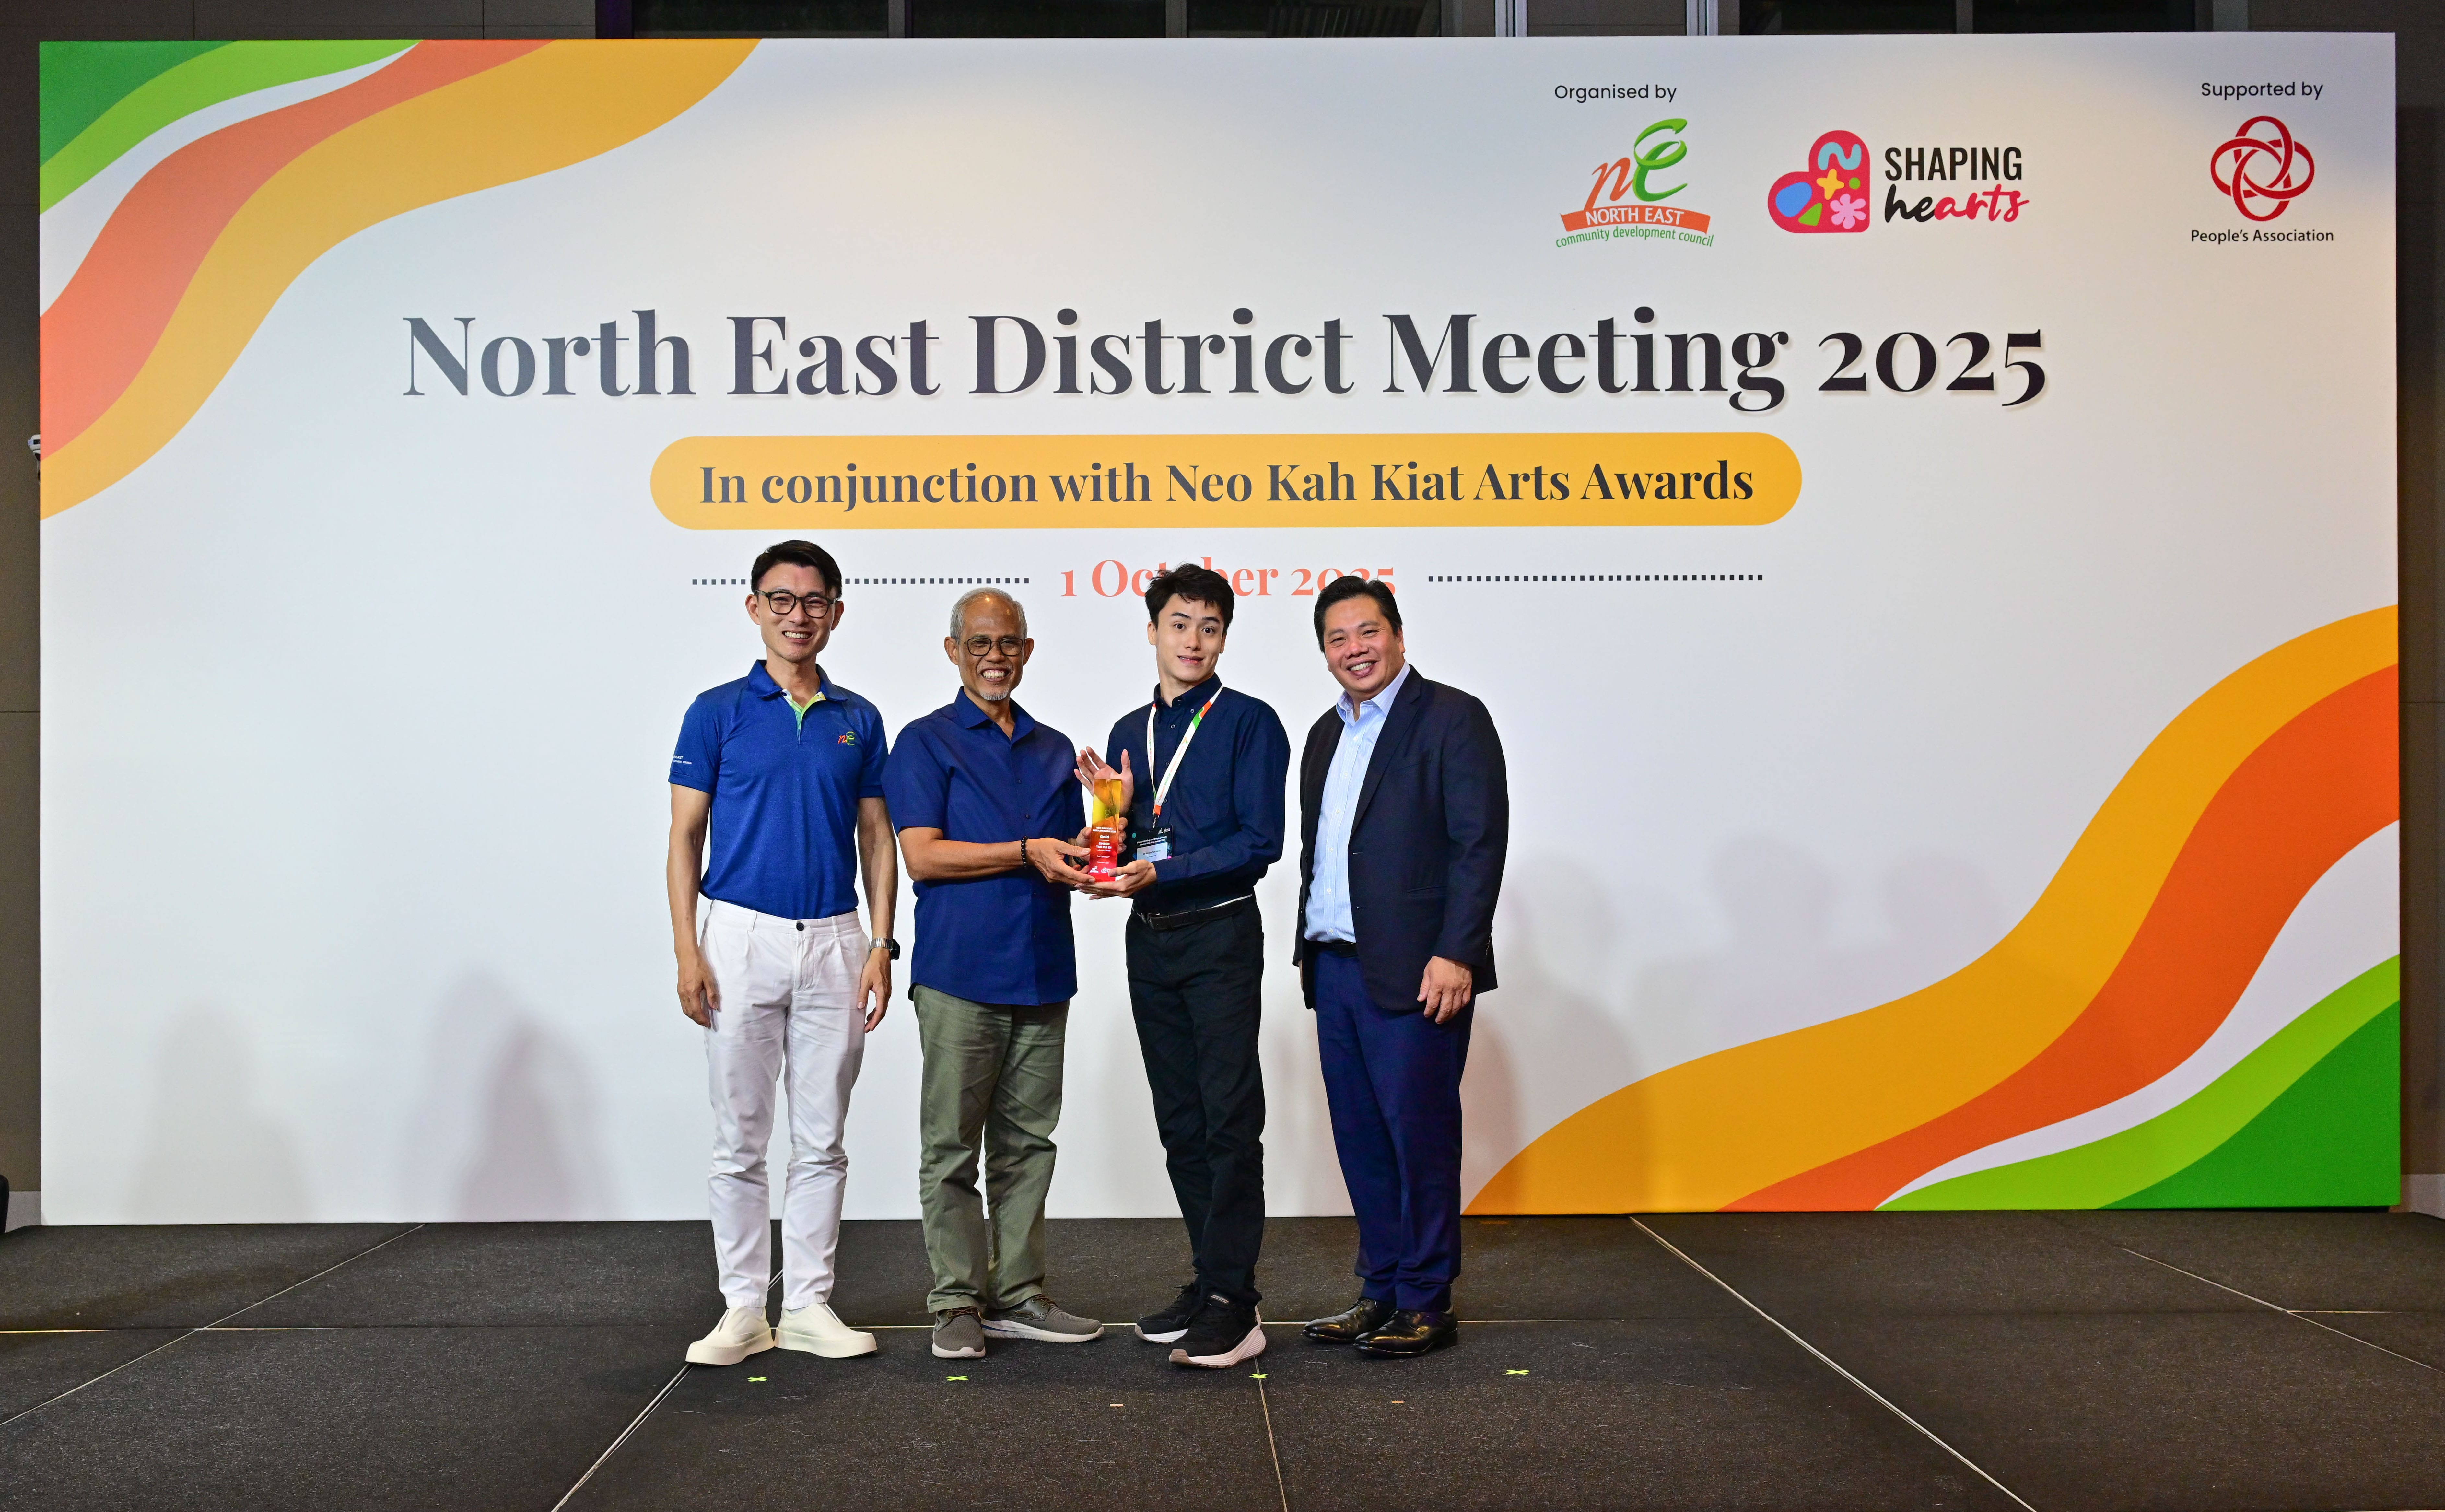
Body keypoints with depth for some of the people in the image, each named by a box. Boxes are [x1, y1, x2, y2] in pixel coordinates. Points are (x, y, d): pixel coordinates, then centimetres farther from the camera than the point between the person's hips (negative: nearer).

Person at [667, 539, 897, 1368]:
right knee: (740, 1140, 3)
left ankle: (809, 1304, 16)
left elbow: (877, 838, 10)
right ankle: (743, 1309, 12)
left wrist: (881, 946, 1)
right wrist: (688, 950, -9)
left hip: (833, 942, 3)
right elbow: (685, 835, -1)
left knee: (821, 1141, 7)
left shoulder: (857, 720, 9)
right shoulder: (718, 711, 1)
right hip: (742, 935, -2)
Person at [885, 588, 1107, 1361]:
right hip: (961, 970, -5)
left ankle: (1017, 1294, 15)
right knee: (952, 1145, -2)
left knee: (1028, 1142, 8)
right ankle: (958, 1303, 5)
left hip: (1041, 970, 5)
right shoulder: (926, 742, 2)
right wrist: (1025, 853, -15)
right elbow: (922, 856, -8)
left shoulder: (1054, 750, 19)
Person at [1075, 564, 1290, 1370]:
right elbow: (1125, 853, 14)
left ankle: (1233, 1303, -4)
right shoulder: (1127, 733, 14)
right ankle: (1208, 1282, 20)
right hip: (1150, 942, 6)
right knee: (1180, 1123, 11)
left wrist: (1162, 872, -20)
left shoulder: (1250, 723, -4)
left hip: (1219, 938, -6)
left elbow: (1259, 842, -12)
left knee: (1229, 1121, -7)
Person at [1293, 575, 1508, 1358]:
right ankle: (1382, 1290, 21)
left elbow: (1480, 842, -12)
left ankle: (1427, 1303, 8)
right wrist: (1310, 953, 14)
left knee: (1420, 1134, -2)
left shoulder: (1452, 718, -5)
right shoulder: (1326, 735, 18)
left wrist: (1455, 955, -18)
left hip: (1414, 971, -7)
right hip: (1334, 967, 7)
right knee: (1360, 1139, 11)